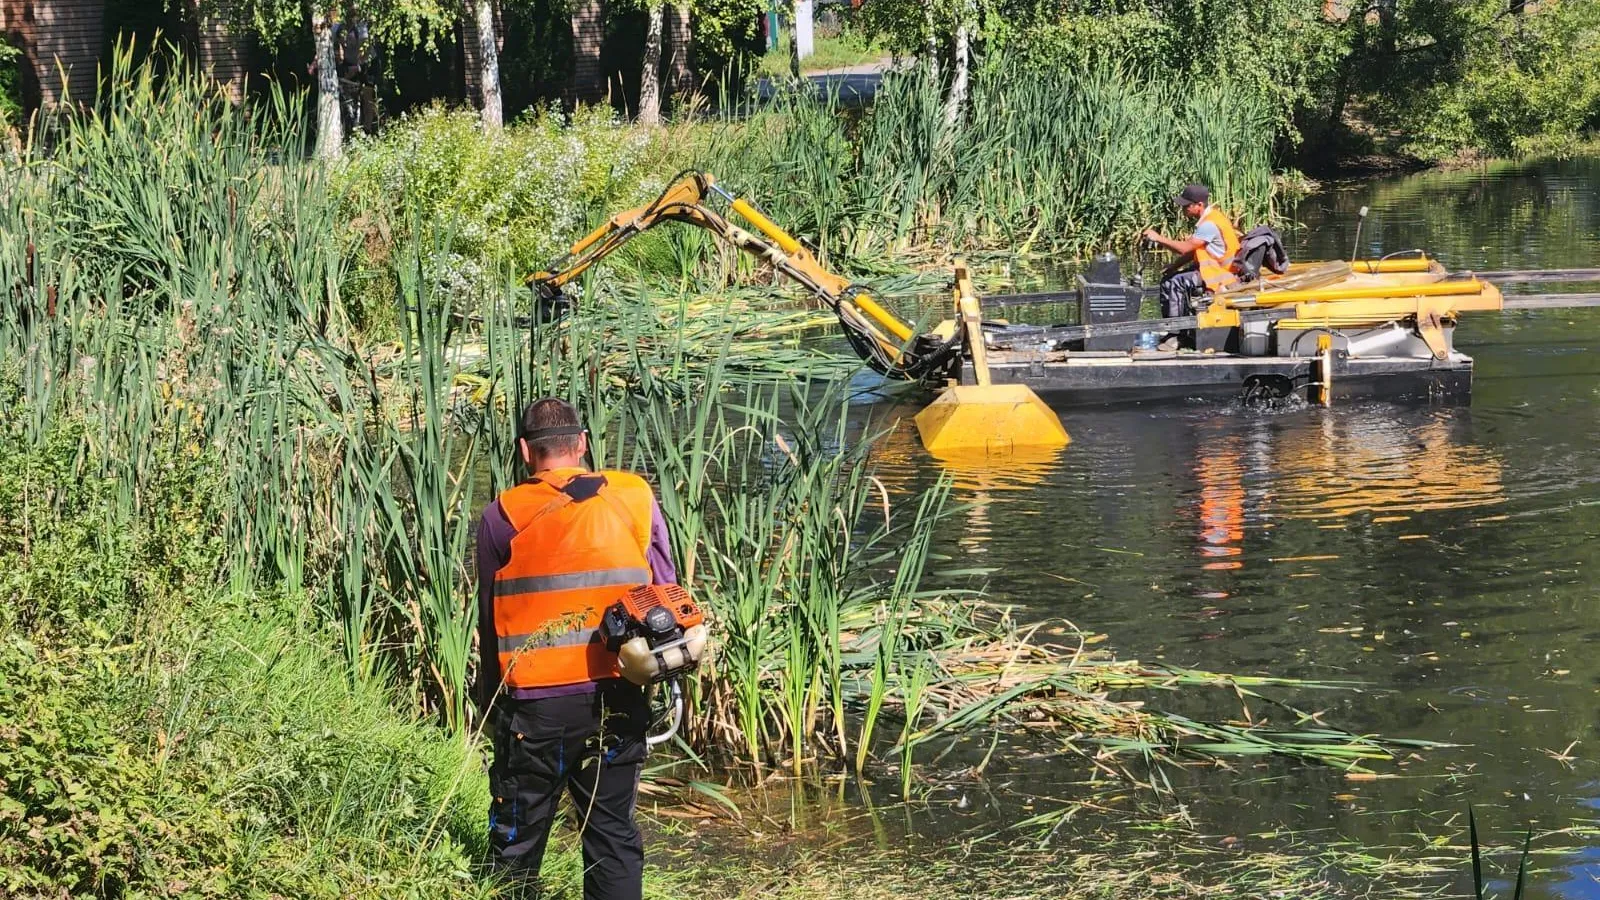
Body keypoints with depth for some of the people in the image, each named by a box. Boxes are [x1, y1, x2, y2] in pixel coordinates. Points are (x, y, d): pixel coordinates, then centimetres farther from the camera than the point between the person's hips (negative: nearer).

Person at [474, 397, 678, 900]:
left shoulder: (503, 517, -4)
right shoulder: (636, 499, 2)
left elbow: (491, 622, 1)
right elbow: (667, 594, 6)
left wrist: (489, 706, 12)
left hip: (536, 704, -2)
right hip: (618, 700, 2)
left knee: (517, 839, 9)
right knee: (614, 833, 10)